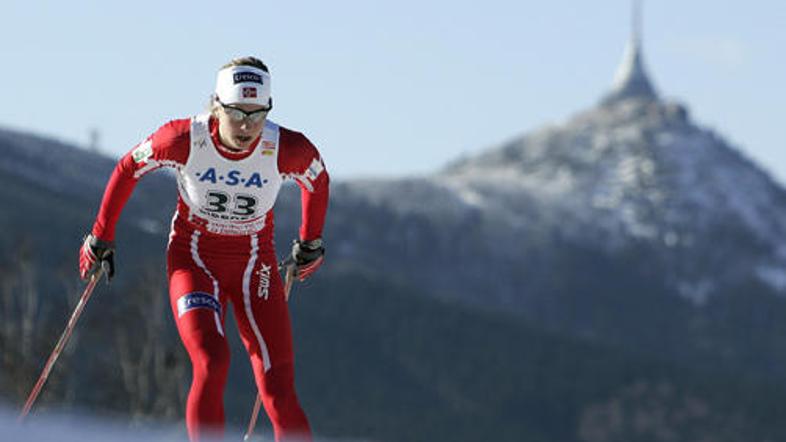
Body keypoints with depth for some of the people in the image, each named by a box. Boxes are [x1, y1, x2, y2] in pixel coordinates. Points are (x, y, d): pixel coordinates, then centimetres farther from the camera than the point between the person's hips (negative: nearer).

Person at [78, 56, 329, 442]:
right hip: (193, 261, -1)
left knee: (279, 391, -9)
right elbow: (129, 168, 0)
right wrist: (101, 237, 8)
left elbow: (318, 180, 6)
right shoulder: (186, 139, -20)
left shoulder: (286, 149, -18)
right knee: (211, 365, -25)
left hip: (255, 266, 1)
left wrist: (310, 243, 19)